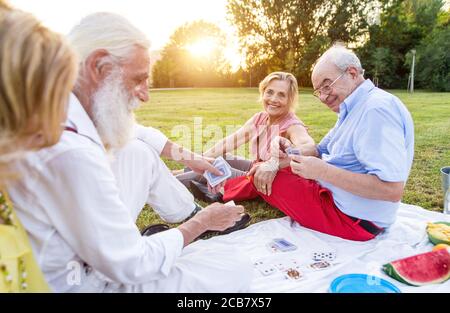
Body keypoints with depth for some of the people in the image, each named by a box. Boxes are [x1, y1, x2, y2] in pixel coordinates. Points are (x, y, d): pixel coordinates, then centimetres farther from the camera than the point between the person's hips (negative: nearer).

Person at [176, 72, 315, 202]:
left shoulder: (292, 126, -25)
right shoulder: (259, 118, -4)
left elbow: (309, 147, -48)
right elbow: (231, 141, -7)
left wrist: (274, 163, -64)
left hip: (270, 184, -6)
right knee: (218, 158, -1)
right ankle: (184, 173, 17)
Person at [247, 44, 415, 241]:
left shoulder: (377, 109, -24)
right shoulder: (351, 110, 12)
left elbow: (392, 189, -32)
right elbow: (320, 152, 15)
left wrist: (323, 172, -31)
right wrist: (290, 149, -7)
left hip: (355, 219, -11)